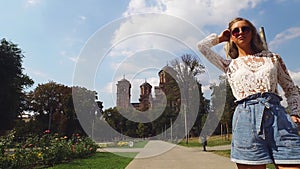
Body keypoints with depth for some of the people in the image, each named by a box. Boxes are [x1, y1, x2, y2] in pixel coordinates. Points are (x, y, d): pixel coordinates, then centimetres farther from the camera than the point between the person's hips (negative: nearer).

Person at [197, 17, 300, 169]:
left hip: (278, 116, 2)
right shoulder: (230, 65, 15)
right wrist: (220, 37, 26)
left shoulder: (272, 58, 18)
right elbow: (201, 45, 13)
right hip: (246, 119, -1)